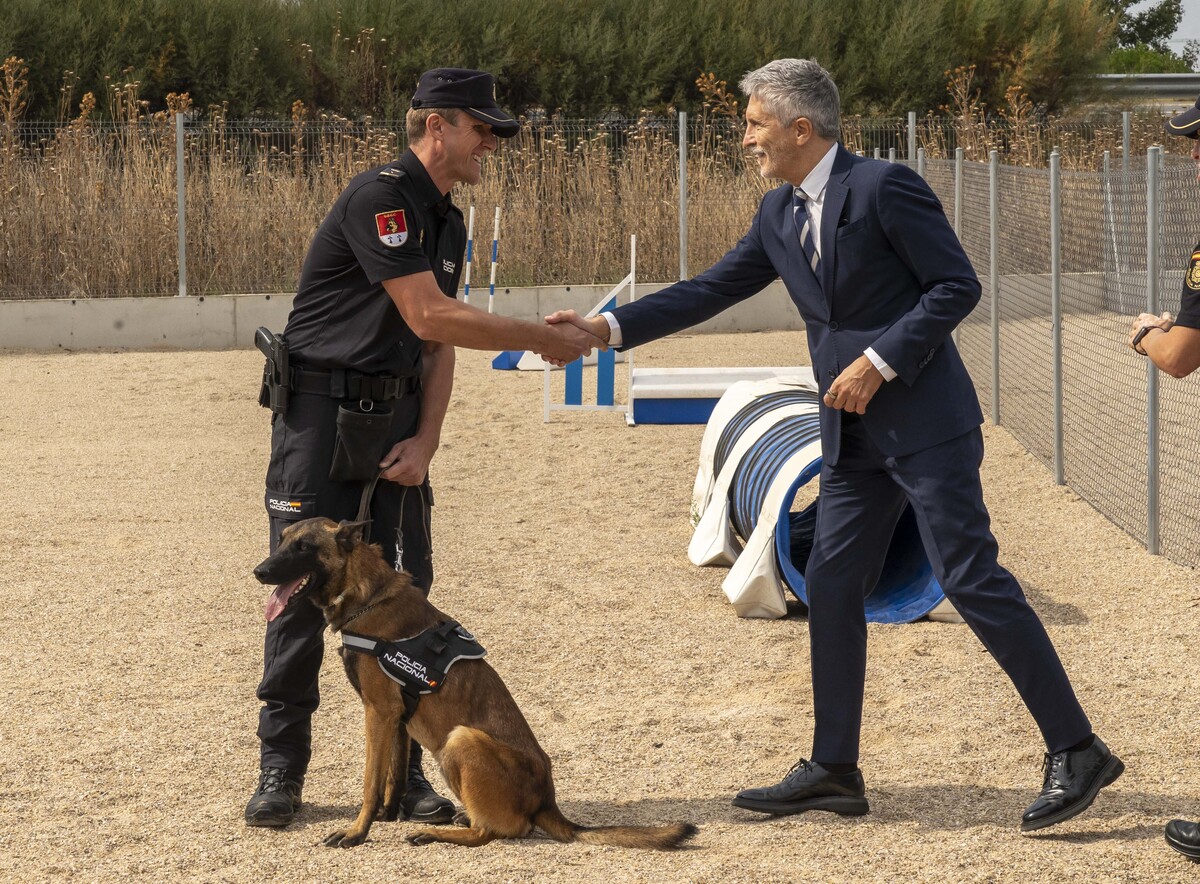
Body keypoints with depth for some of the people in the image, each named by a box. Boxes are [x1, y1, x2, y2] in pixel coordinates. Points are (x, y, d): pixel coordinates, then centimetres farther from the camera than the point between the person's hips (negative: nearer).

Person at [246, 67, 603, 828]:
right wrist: (537, 339, -15)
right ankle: (281, 769, 4)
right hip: (321, 413, -8)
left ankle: (402, 770, 7)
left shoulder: (448, 223, 14)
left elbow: (438, 348, 14)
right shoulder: (380, 198, -15)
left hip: (394, 417, 8)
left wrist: (426, 439, 0)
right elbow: (428, 316, -20)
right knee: (303, 587, -5)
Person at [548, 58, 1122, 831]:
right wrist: (608, 327, 9)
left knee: (973, 580, -11)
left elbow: (959, 286, -14)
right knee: (832, 587, 8)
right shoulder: (780, 215, 11)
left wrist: (879, 361, -18)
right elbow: (713, 289, 16)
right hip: (856, 439, 9)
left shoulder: (884, 187, -13)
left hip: (925, 423, -9)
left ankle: (1077, 751, -7)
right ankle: (834, 771, 16)